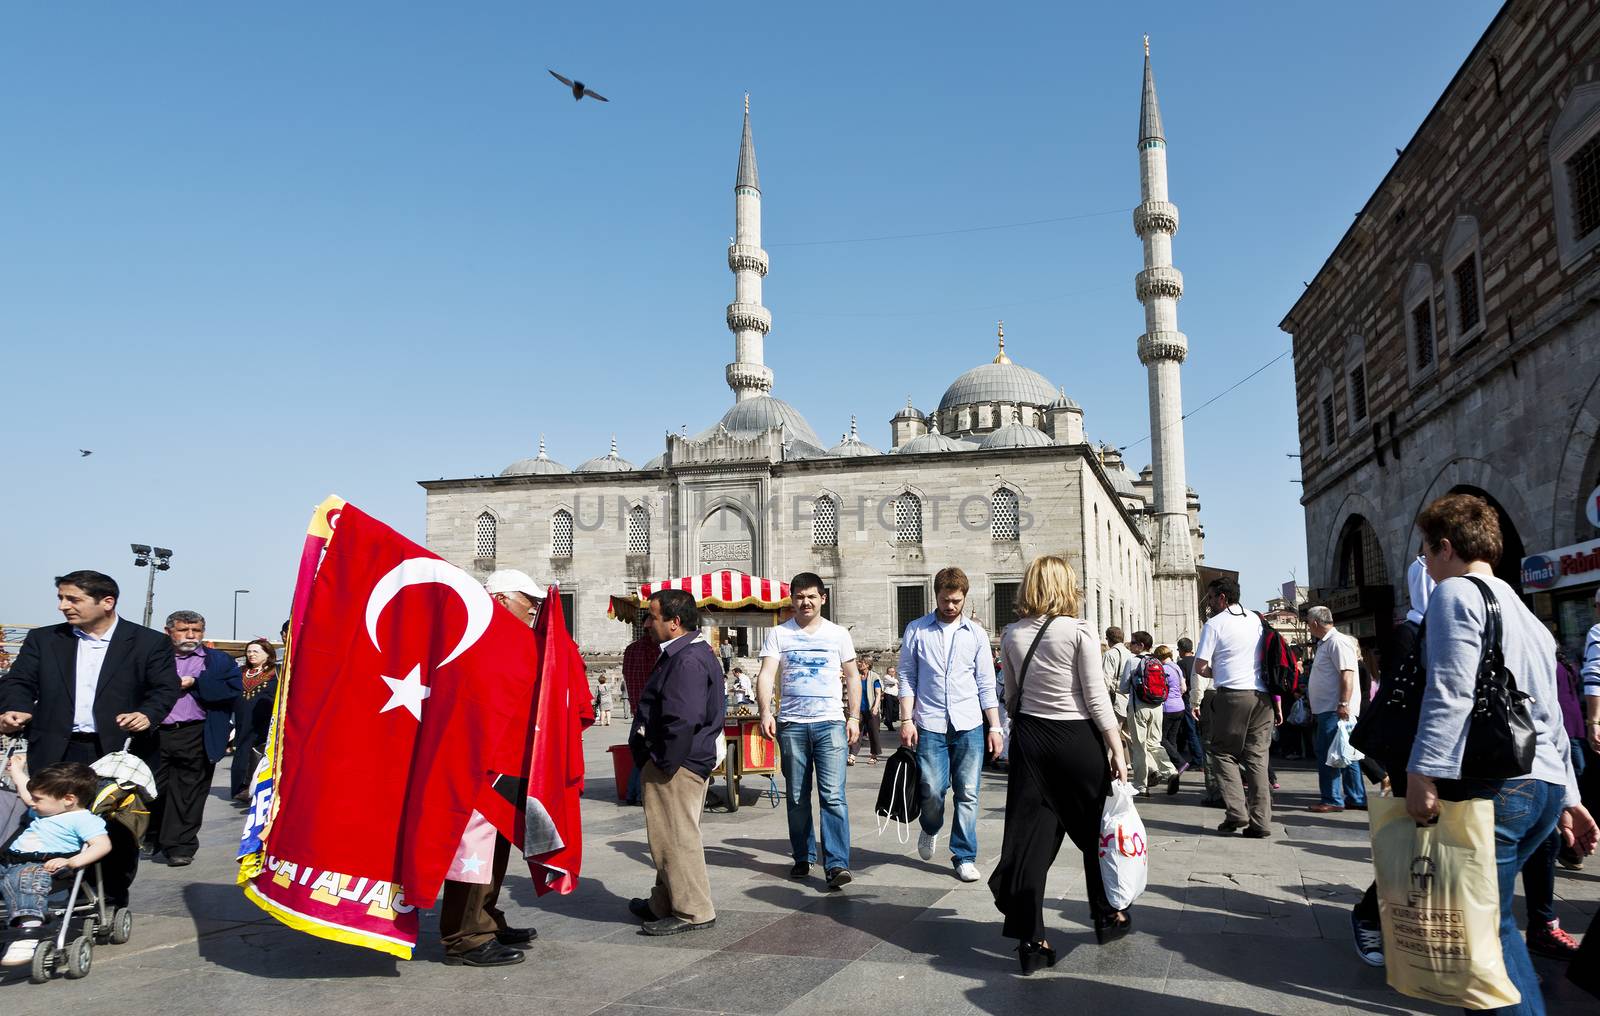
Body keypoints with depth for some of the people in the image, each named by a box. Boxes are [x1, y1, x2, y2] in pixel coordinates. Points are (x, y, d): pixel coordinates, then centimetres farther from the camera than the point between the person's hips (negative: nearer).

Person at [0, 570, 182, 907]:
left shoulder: (150, 642, 2)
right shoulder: (43, 640, 11)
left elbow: (167, 687, -1)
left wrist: (148, 714, -20)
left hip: (121, 753, -2)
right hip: (58, 753, 2)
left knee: (118, 829, 5)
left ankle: (113, 902, 20)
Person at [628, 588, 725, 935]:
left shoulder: (687, 660, -21)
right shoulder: (695, 652, 14)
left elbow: (682, 720, -29)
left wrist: (663, 763, -20)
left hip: (677, 764, -11)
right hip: (678, 761, 11)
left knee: (675, 836, -2)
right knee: (670, 835, 19)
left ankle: (694, 912, 8)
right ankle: (665, 904, 32)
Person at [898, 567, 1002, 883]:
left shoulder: (976, 633, 9)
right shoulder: (916, 630, 5)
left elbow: (986, 685, 9)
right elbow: (907, 678, 5)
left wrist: (995, 727, 5)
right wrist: (906, 720, -3)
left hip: (969, 726, 1)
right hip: (930, 725, -1)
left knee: (967, 794, 2)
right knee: (932, 789, -5)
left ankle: (964, 857, 15)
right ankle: (930, 828, 28)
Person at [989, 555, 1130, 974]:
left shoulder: (1011, 635, 2)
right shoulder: (1078, 631, -10)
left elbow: (1011, 696, 10)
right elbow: (1097, 697, -11)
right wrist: (1117, 749, -6)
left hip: (1029, 739, 3)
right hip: (1077, 737, -3)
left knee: (1031, 834, 4)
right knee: (1095, 827, 16)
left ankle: (1030, 939, 4)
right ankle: (1107, 915, 34)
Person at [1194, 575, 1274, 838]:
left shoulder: (1214, 624, -3)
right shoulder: (1255, 620, 13)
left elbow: (1200, 668, -5)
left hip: (1231, 695, -5)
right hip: (1262, 696, 5)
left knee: (1225, 753, 7)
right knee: (1257, 758, 6)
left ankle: (1236, 813, -6)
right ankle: (1260, 822, 3)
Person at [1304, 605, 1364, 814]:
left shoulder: (1338, 641, -13)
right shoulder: (1325, 643, 19)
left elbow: (1347, 674, -21)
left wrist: (1343, 704, -27)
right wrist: (1315, 709, 24)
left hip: (1335, 710, -10)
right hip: (1327, 710, 10)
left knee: (1327, 755, -7)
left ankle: (1332, 800, -3)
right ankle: (1356, 798, 16)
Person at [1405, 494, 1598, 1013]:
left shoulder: (1456, 593, -4)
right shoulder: (1527, 614, 24)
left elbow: (1451, 693, -17)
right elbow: (1552, 717, 24)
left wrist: (1422, 773, -19)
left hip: (1493, 787, -9)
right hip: (1546, 787, 9)